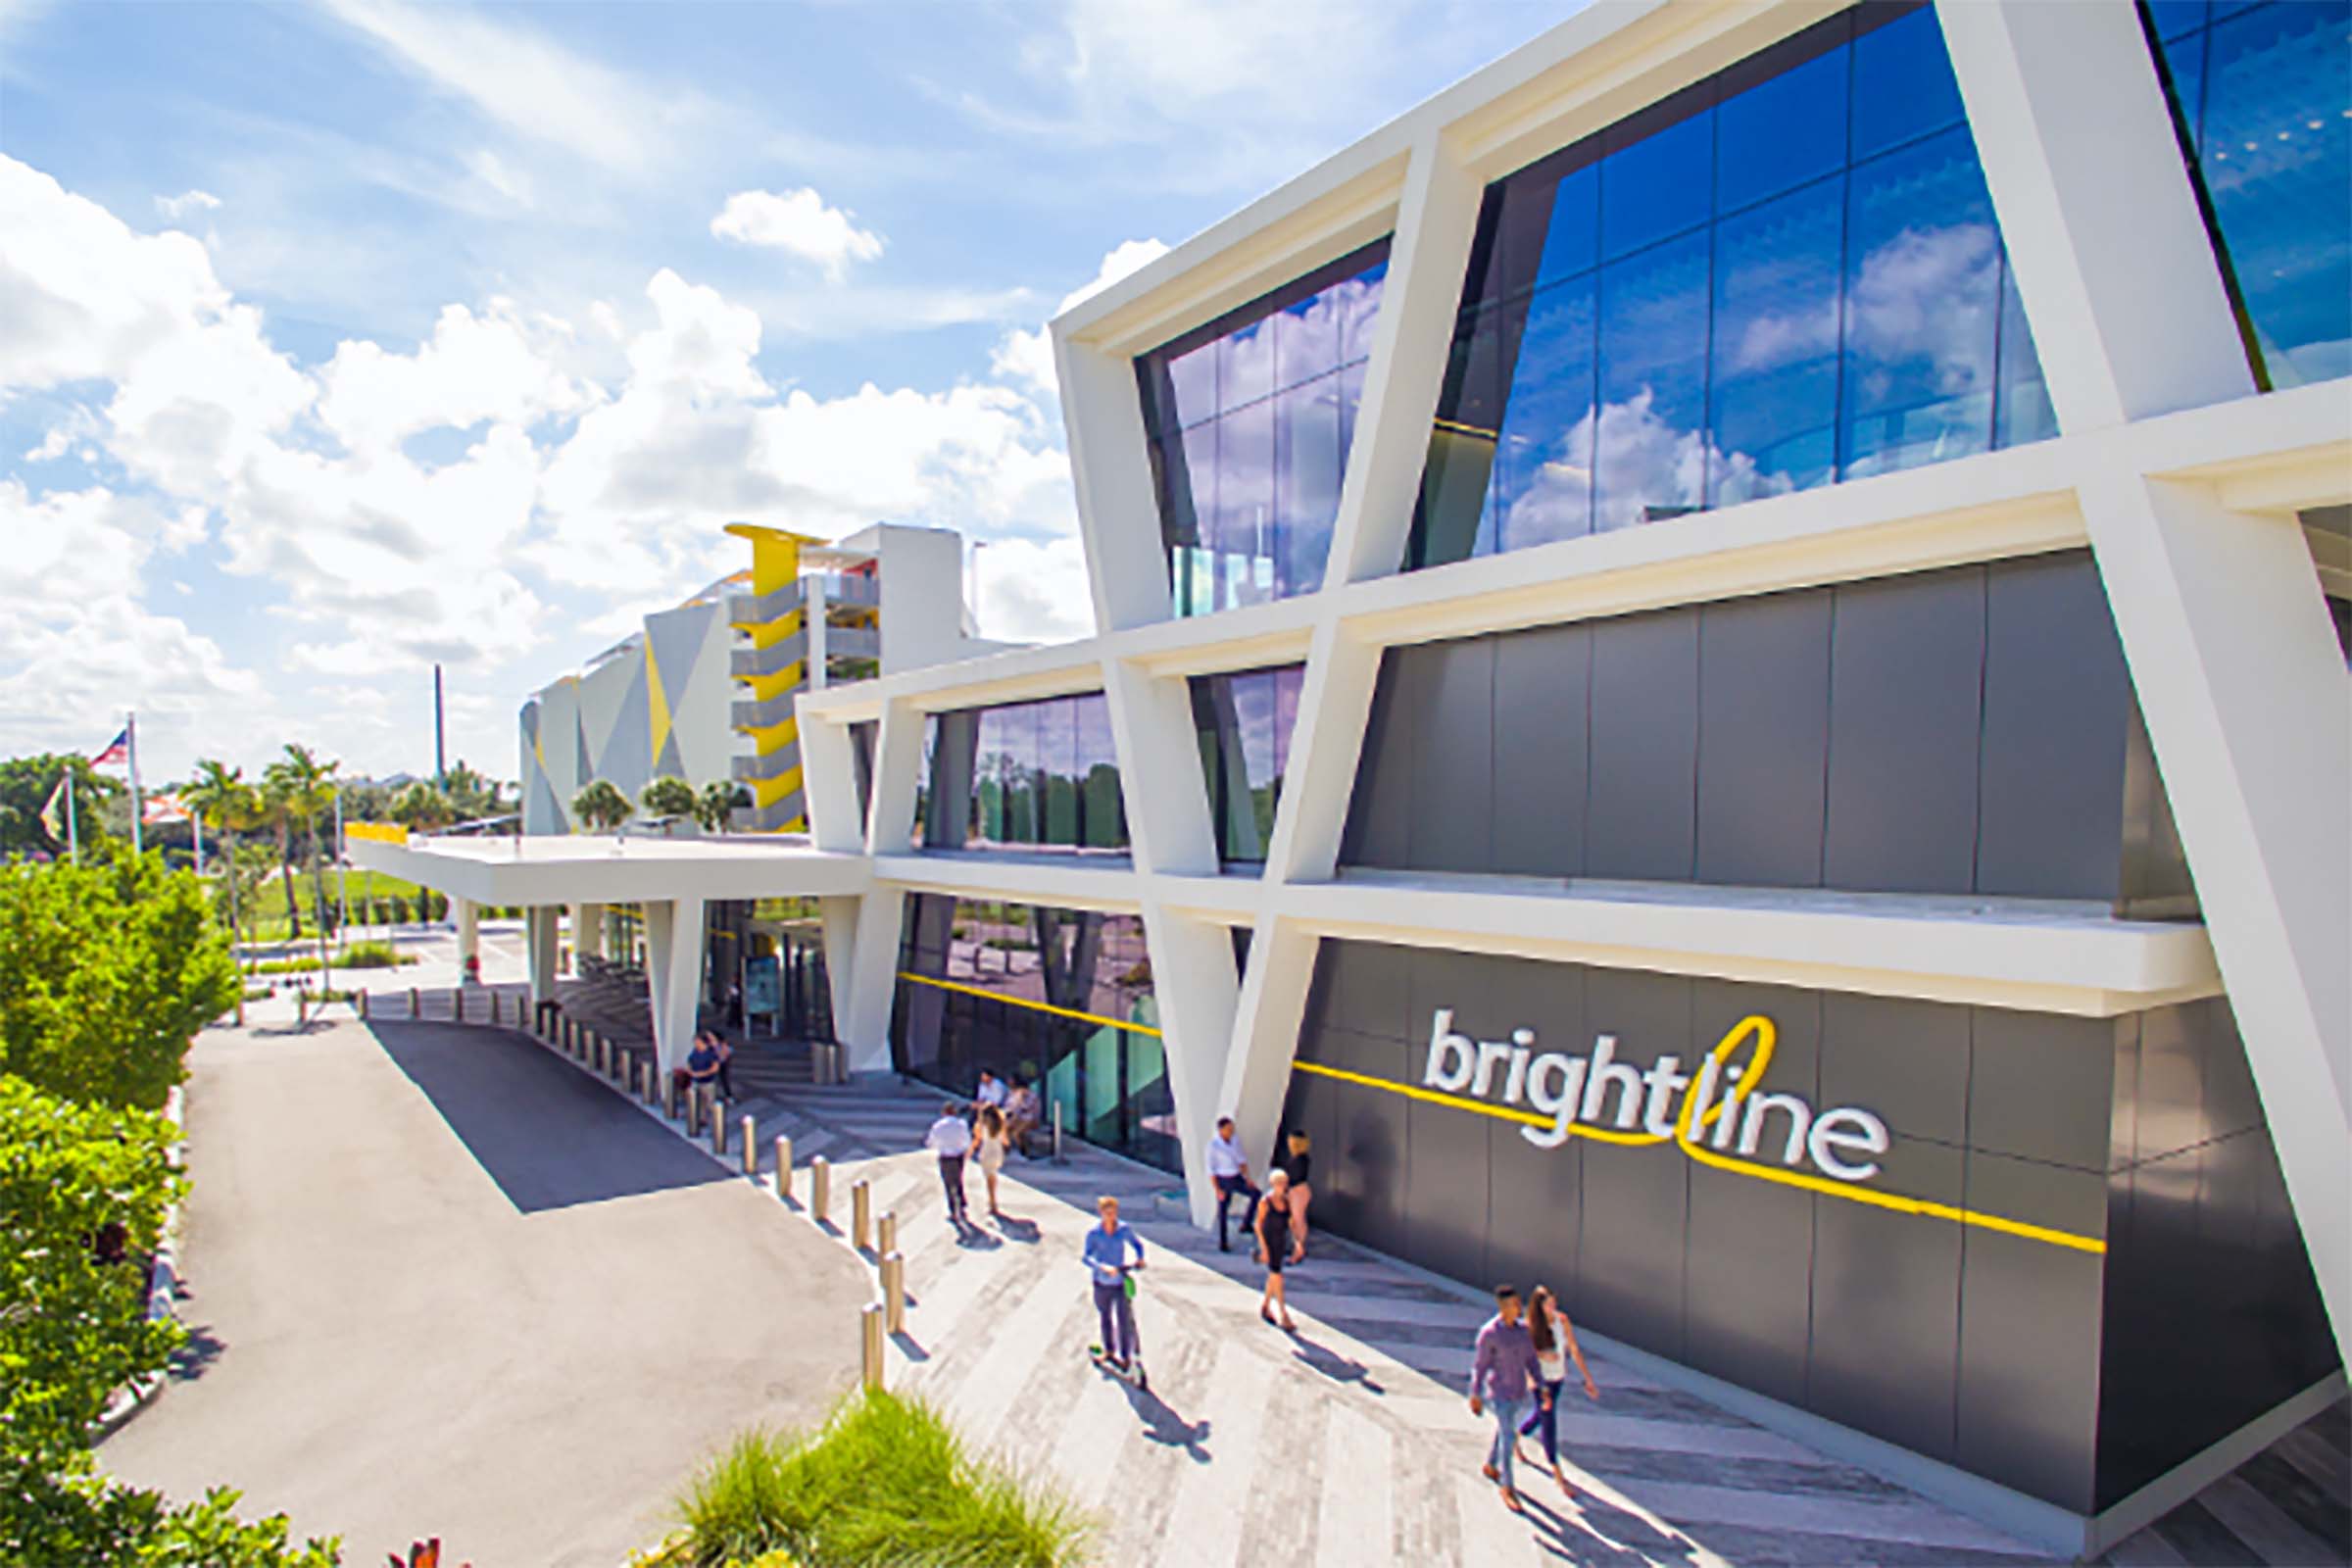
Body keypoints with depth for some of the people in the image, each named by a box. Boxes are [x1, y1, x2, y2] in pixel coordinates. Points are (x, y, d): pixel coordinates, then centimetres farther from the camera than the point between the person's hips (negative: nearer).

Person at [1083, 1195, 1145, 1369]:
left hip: (1121, 1282, -1)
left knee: (1125, 1321, -4)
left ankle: (1126, 1357, 9)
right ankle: (1109, 1350, 42)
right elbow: (1087, 1257, -20)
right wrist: (1103, 1267, -35)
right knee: (1106, 1319, 19)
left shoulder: (1125, 1230, -8)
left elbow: (1137, 1244, 8)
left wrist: (1140, 1258, -9)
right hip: (1102, 1284, 1)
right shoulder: (1094, 1233, -13)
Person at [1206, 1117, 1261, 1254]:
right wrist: (1217, 1190, -16)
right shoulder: (1213, 1145, -18)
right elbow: (1211, 1168, -14)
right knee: (1223, 1212, 3)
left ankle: (1246, 1225, 2)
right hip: (1223, 1181, -5)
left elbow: (1241, 1160, 5)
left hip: (1237, 1179, 5)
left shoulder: (1236, 1141, -2)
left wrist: (1248, 1178, -6)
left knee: (1256, 1194, -11)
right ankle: (1222, 1243, 21)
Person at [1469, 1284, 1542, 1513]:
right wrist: (1475, 1395, -9)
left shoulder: (1522, 1328, -4)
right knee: (1509, 1438, -5)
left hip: (1519, 1388, 6)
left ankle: (1491, 1467, 45)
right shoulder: (1489, 1333, -22)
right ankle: (1508, 1489, 10)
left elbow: (1530, 1359, 3)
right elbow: (1479, 1365, -14)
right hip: (1499, 1390, -6)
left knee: (1505, 1429, 22)